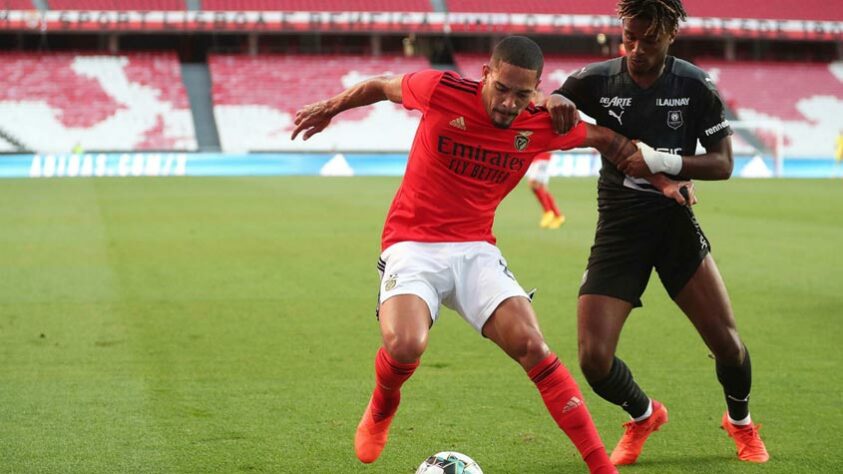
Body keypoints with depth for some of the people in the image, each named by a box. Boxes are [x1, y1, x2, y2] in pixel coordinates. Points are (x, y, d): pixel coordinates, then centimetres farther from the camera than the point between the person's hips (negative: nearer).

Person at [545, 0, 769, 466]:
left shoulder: (695, 86, -6)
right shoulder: (596, 80, -6)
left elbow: (722, 163, -4)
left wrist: (663, 161, -20)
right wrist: (553, 103, -22)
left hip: (674, 222, 0)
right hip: (618, 230, 0)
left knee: (727, 343, -8)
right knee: (593, 358, -11)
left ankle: (740, 421, 26)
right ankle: (643, 416, 24)